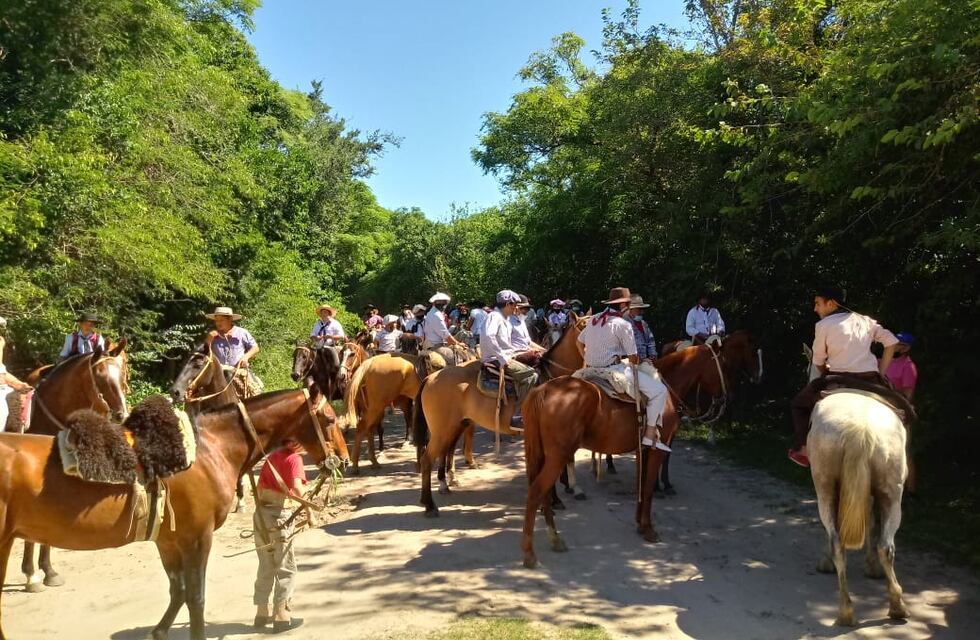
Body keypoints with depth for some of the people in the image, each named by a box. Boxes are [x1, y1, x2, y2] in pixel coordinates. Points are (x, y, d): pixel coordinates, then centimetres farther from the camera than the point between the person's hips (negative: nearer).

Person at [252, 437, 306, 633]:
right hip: (279, 515, -7)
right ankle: (281, 617, 8)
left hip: (261, 513, 7)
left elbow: (259, 486, 17)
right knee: (286, 568, 5)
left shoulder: (272, 456, 13)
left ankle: (262, 613, 26)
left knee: (266, 566, 19)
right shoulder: (294, 458, -10)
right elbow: (297, 487, -25)